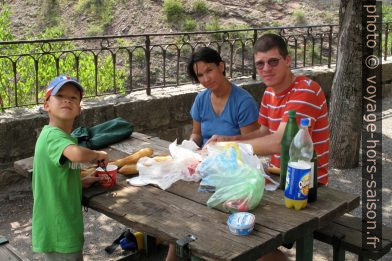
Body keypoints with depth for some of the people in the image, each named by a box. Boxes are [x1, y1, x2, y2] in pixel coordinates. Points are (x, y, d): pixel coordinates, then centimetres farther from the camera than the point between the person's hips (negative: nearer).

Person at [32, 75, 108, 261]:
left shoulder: (55, 135, 9)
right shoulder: (54, 136, -22)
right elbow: (78, 154, -43)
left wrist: (81, 181, 4)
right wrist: (98, 154, -22)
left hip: (63, 225, 10)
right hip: (58, 230, -10)